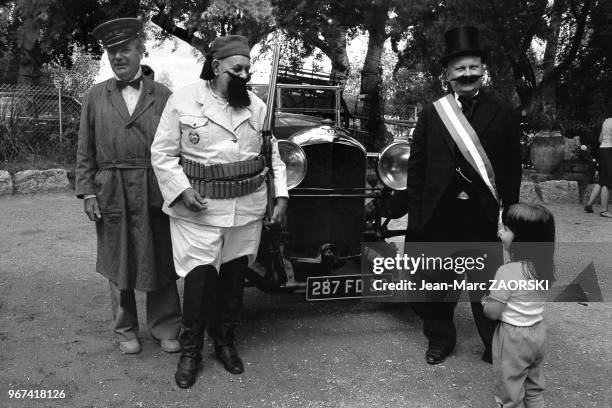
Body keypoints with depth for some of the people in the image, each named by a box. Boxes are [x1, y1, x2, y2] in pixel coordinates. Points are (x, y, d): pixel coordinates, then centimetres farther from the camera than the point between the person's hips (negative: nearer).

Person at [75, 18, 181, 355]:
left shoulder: (162, 96, 4)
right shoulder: (95, 96, 8)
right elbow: (85, 150, 7)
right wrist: (87, 192, -1)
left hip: (155, 195, -1)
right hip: (111, 195, 1)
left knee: (160, 263, 6)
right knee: (118, 265, 10)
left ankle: (165, 330, 22)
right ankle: (126, 330, 28)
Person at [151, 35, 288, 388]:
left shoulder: (257, 106, 7)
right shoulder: (183, 101, -4)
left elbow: (273, 154, 12)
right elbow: (163, 153, -2)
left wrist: (282, 195, 3)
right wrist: (181, 190, -15)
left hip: (247, 209, 4)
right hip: (198, 209, -3)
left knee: (234, 277, 11)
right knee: (199, 279, -3)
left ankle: (226, 342, 31)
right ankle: (191, 351, 18)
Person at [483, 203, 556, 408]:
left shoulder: (508, 272, -28)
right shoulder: (545, 267, -6)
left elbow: (492, 313, -21)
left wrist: (485, 301, -1)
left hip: (513, 338, -7)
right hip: (538, 333, 7)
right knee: (534, 389, 26)